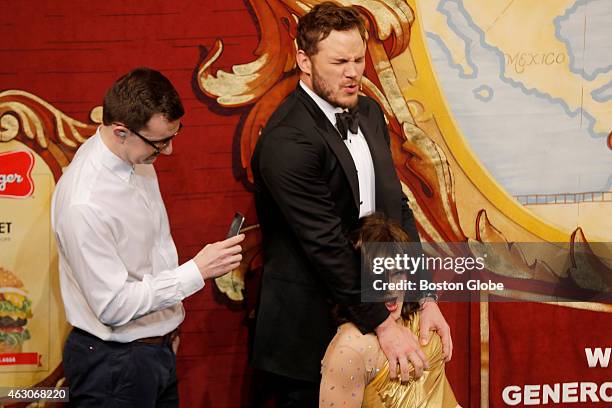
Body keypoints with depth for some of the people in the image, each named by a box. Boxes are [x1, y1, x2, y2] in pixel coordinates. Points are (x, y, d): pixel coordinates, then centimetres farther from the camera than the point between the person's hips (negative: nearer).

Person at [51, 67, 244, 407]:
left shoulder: (137, 156, -1)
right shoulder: (83, 204, -27)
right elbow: (114, 306, -23)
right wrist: (198, 271, -22)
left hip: (159, 350, 8)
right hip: (114, 364, -8)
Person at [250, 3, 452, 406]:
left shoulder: (368, 113, 4)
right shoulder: (287, 141, -22)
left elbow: (396, 207, 6)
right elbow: (326, 244, -22)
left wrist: (426, 298, -1)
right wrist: (383, 324, -18)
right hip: (310, 325, -7)